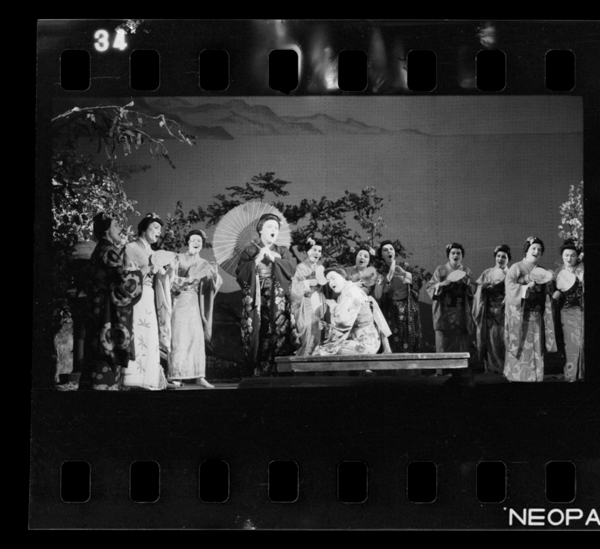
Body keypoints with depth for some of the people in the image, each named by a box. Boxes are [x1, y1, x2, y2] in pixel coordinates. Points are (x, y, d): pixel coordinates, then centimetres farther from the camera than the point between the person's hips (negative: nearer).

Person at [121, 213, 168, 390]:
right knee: (136, 336, -12)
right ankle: (134, 378, -12)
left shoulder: (152, 253, 23)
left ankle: (147, 379, 3)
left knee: (150, 337, 2)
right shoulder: (131, 248, 3)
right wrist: (150, 269, -11)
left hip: (150, 298, 7)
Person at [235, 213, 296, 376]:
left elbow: (291, 270, -1)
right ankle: (256, 374, -5)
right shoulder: (249, 251, 10)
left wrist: (273, 257, -6)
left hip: (278, 301, 1)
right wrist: (257, 259, -9)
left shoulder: (283, 251, 16)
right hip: (256, 300, -1)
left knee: (280, 335, -10)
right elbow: (240, 274, -1)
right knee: (257, 337, -8)